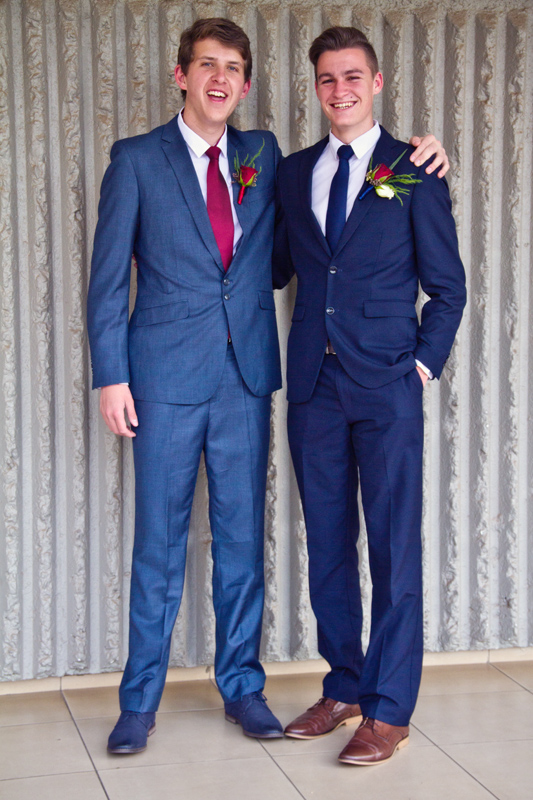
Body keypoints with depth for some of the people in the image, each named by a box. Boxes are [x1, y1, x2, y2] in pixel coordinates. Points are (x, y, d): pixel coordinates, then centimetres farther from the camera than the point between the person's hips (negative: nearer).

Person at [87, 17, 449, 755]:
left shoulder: (264, 156, 10)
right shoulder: (137, 161, 0)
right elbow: (108, 279, 0)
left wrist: (411, 153, 6)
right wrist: (111, 376, -7)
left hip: (246, 375, 3)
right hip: (167, 376, -3)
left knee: (243, 538, 9)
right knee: (159, 541, 3)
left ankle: (241, 685, 23)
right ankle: (141, 700, 15)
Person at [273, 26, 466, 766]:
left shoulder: (414, 171, 1)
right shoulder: (294, 172, 12)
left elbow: (447, 286, 3)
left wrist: (425, 363, -5)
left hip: (387, 386, -4)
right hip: (313, 384, 4)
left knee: (394, 546, -1)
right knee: (327, 543, 10)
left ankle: (390, 711, 6)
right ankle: (344, 689, 23)